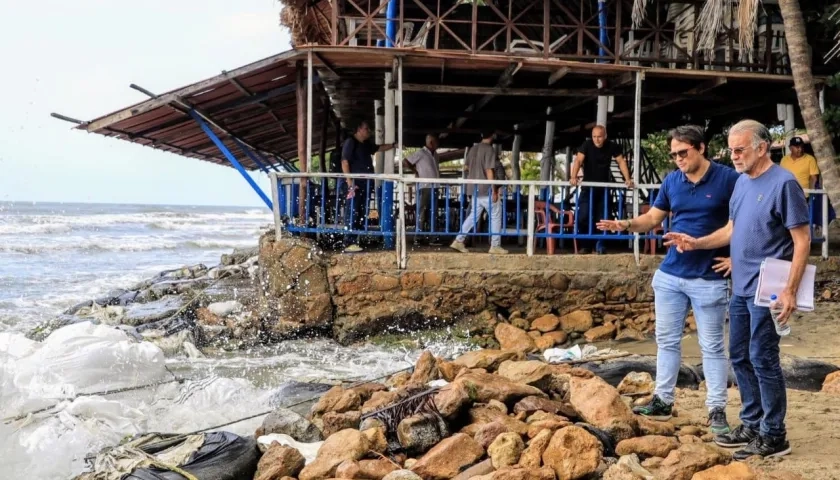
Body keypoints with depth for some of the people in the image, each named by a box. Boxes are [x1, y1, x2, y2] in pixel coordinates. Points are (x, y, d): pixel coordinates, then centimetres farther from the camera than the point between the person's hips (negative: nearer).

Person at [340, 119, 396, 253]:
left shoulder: (366, 145, 20)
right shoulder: (350, 142, -5)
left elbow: (380, 148, 38)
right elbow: (344, 162, -12)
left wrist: (394, 145, 25)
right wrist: (349, 181, -20)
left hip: (365, 184, 9)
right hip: (354, 184, -9)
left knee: (361, 213, 8)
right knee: (352, 213, -11)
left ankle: (357, 241, 12)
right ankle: (349, 243, -14)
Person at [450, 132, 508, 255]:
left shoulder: (473, 149, 12)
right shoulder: (489, 149, -12)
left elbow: (467, 168, 19)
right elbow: (489, 171, -17)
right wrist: (494, 191, -17)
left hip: (474, 189, 8)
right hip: (486, 190, -7)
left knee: (473, 216, 13)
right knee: (496, 217, 3)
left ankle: (459, 241, 7)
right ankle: (495, 246, 2)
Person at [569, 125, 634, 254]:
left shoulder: (612, 146, -6)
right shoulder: (586, 145, -12)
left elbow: (621, 161, -5)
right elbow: (578, 160, -23)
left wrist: (627, 179, -18)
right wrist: (573, 177, -40)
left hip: (604, 187, 2)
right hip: (588, 187, -2)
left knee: (602, 218, 0)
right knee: (583, 217, -10)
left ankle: (600, 245, 12)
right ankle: (586, 245, 2)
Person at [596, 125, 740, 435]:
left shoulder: (728, 179, -10)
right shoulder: (672, 181, 5)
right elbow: (653, 218, 10)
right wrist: (627, 225, -10)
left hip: (709, 279, -5)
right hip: (670, 275, 5)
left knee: (712, 346, 4)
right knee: (667, 340, 12)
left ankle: (717, 410, 12)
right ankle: (663, 401, 23)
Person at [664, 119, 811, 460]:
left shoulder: (783, 183, -14)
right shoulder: (742, 182, 10)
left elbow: (802, 240, -15)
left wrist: (790, 290, -20)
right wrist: (697, 243, 4)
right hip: (740, 288, 8)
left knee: (762, 359, -3)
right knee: (740, 356, 14)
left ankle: (774, 436, 9)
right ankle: (752, 424, 27)